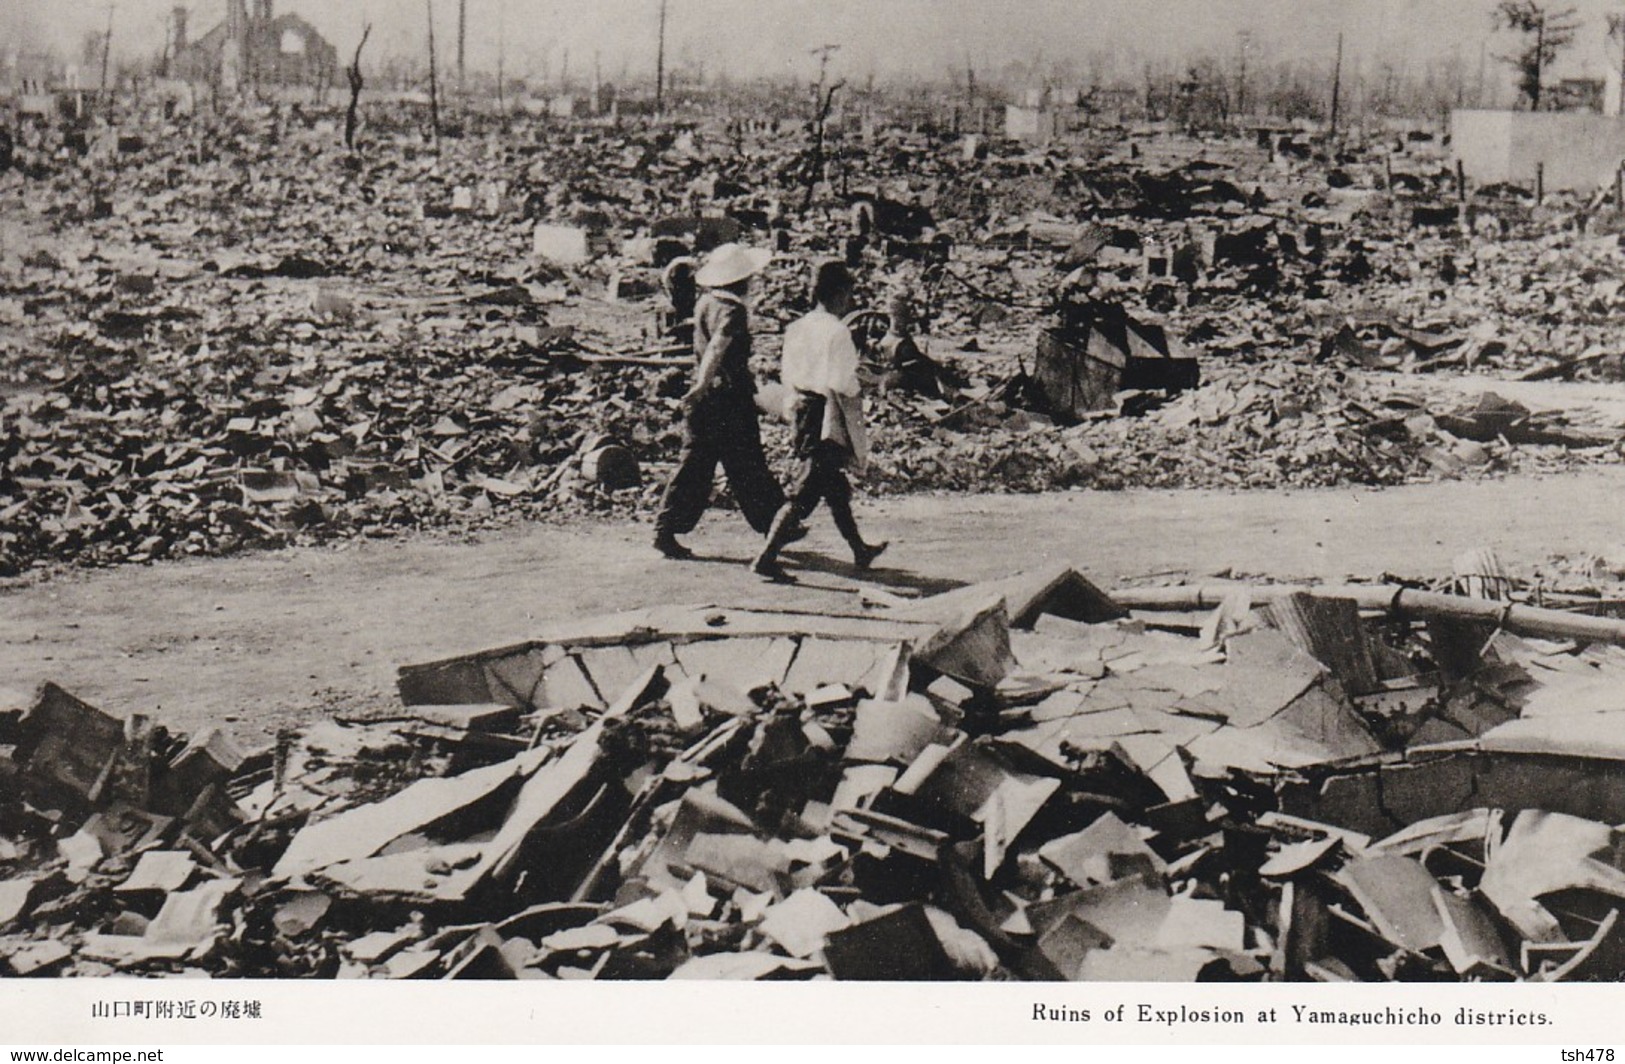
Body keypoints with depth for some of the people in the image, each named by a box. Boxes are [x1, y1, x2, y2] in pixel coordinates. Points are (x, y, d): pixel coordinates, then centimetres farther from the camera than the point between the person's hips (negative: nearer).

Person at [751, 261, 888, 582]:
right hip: (829, 421, -9)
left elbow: (788, 376, 11)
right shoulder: (837, 332, -16)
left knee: (836, 487, 21)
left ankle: (859, 550, 36)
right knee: (805, 494, -5)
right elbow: (843, 390, -19)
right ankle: (766, 557, -7)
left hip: (804, 415, 9)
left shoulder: (797, 327, 7)